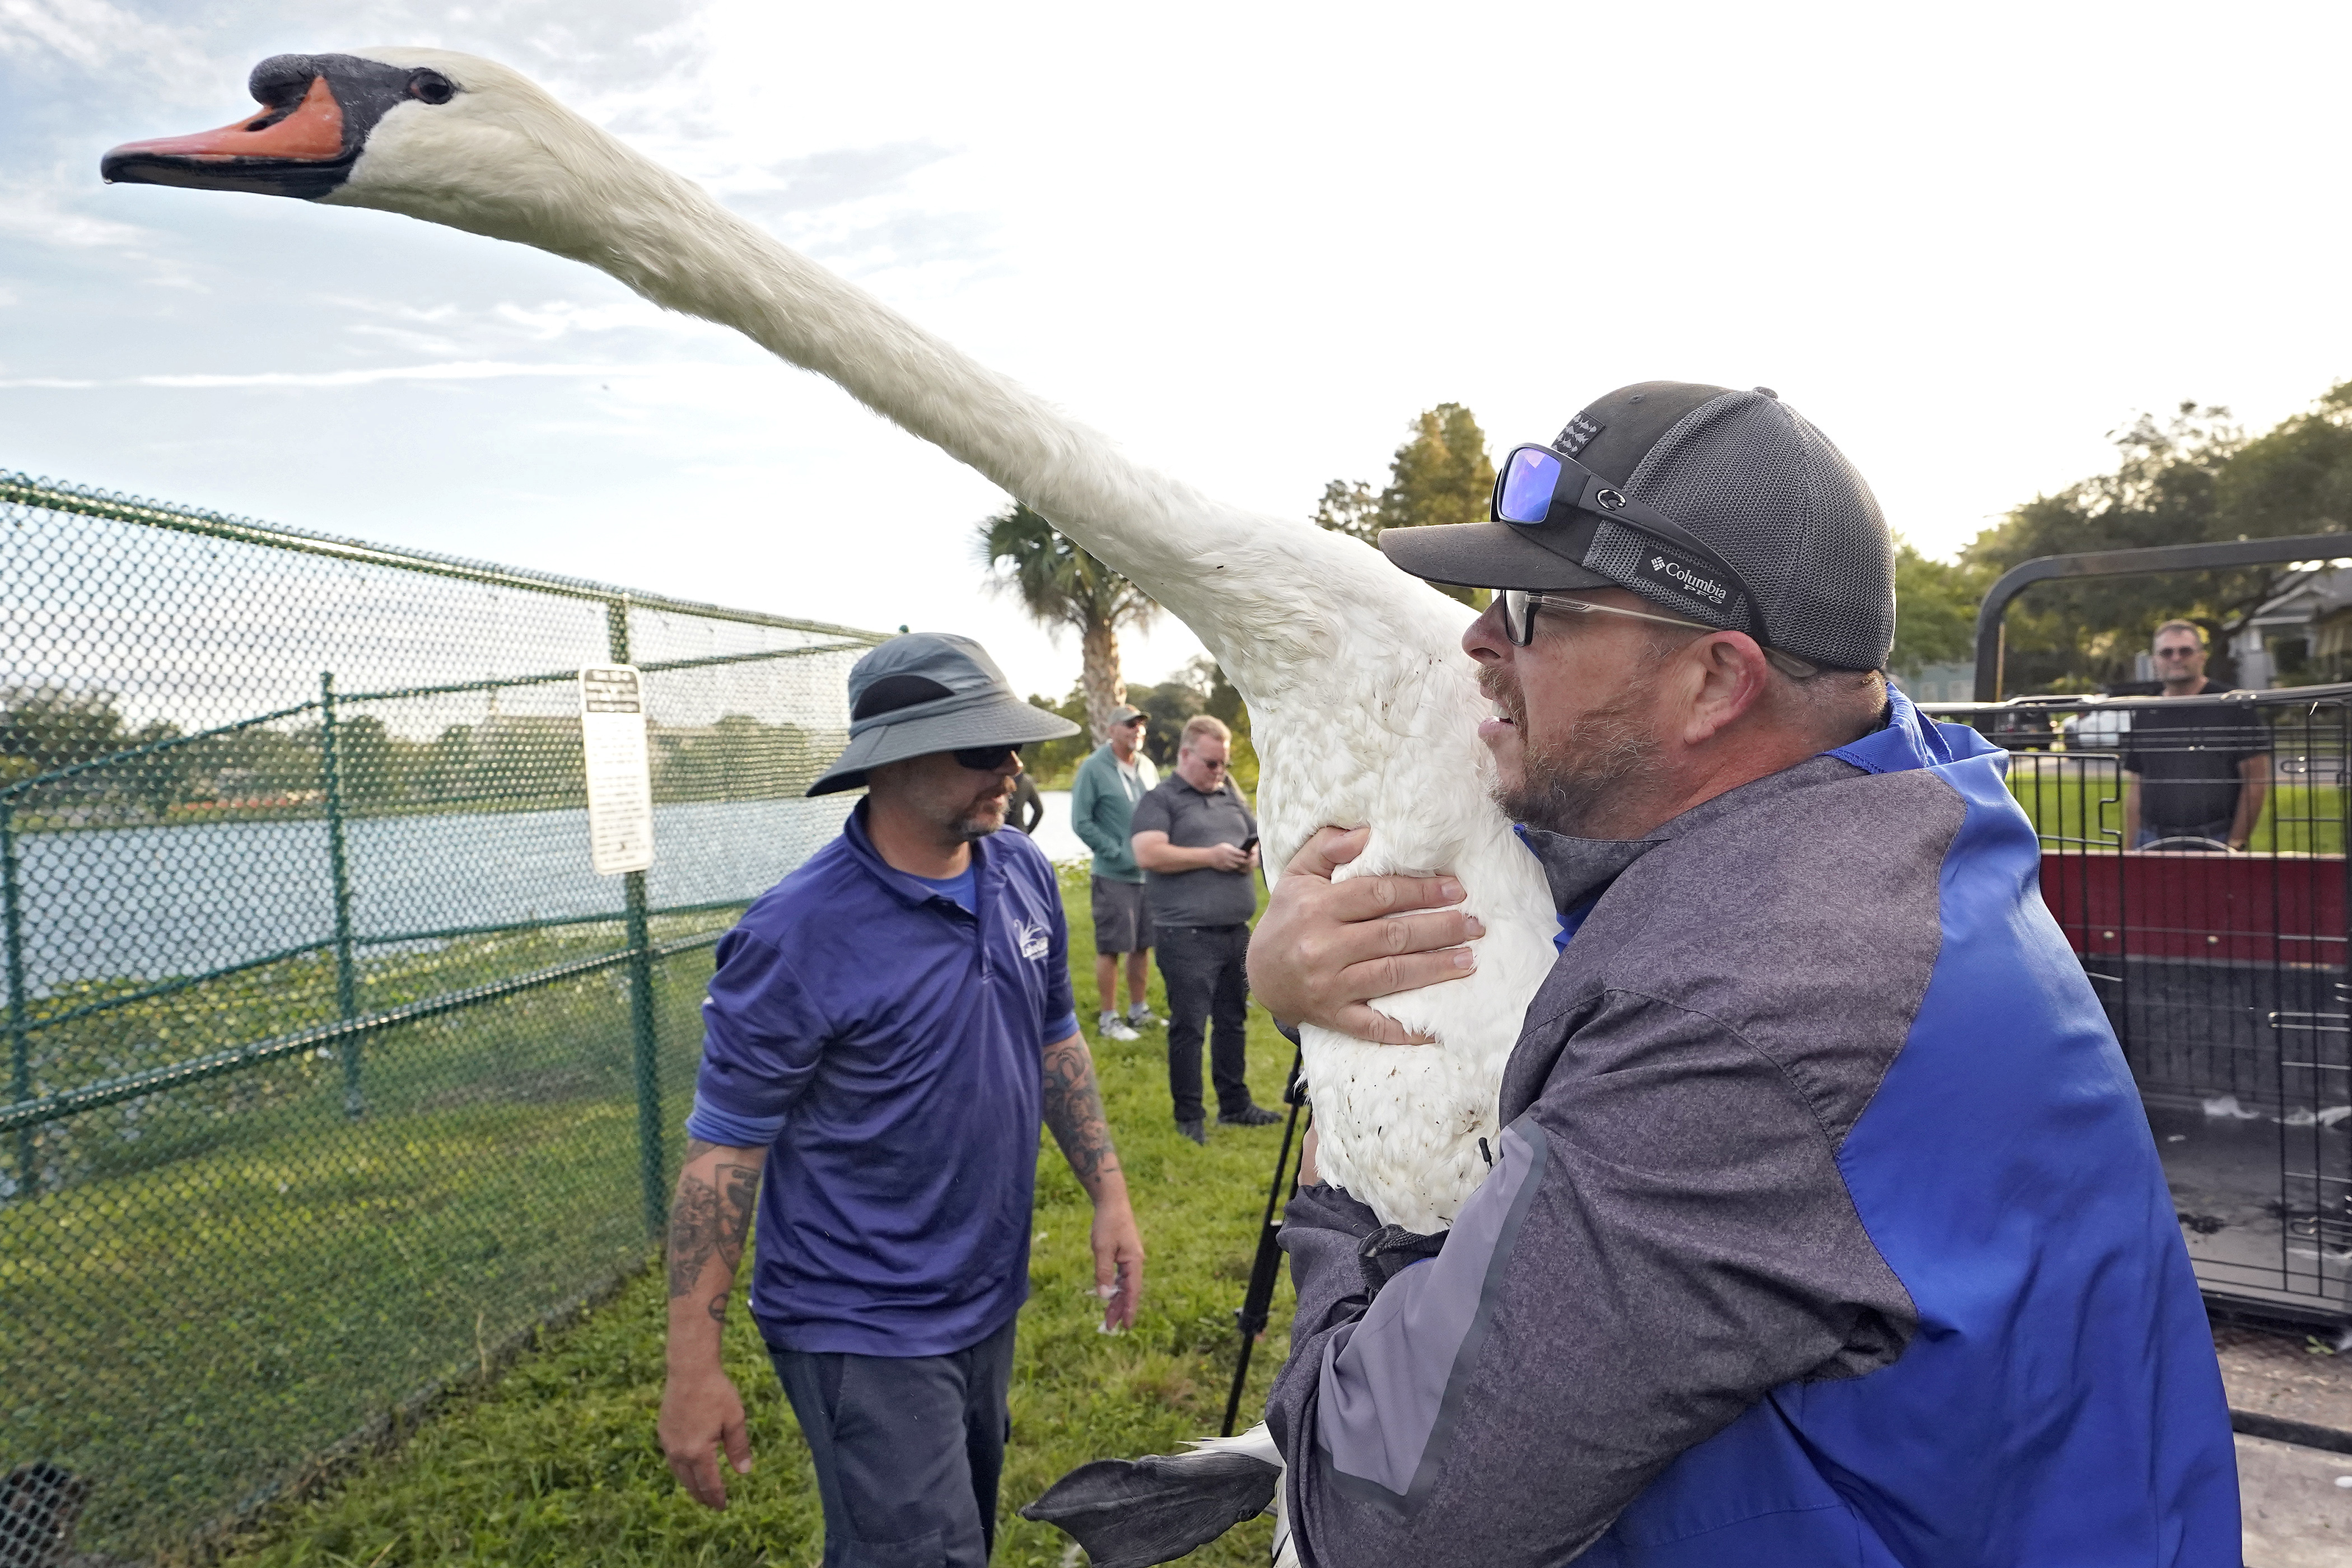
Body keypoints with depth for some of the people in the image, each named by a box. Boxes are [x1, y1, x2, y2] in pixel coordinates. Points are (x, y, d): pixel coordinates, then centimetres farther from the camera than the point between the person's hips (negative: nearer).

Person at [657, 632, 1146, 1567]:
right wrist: (693, 1369, -16)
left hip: (989, 1299, 7)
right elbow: (722, 1151, -18)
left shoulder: (1026, 875, -3)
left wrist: (1108, 1192, 6)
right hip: (861, 1330, -7)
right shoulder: (796, 938, -24)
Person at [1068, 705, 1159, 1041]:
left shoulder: (1147, 767, 6)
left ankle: (1138, 1010, 28)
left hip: (1151, 872, 6)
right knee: (1111, 948, 1)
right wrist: (1119, 854, -14)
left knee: (1143, 945, 14)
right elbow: (1081, 823, -11)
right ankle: (1108, 1018, 12)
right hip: (1114, 876, -6)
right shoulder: (1094, 768, -11)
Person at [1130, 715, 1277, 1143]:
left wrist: (1253, 856, -1)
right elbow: (1148, 854, -18)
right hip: (1187, 934, -7)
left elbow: (1257, 839, 24)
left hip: (1236, 931, 7)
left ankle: (1235, 1105, 26)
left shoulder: (1232, 795, 17)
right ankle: (1189, 1116, 9)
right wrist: (1211, 856, -17)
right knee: (1189, 1027, -1)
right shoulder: (1160, 800, -4)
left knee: (1233, 1021, 14)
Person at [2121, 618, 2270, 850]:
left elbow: (2257, 781, -2)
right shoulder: (2144, 715, 13)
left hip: (2215, 842, -3)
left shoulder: (2233, 707, 2)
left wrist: (2236, 844, -7)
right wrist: (2131, 850, 8)